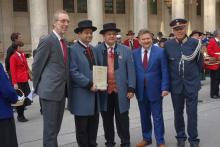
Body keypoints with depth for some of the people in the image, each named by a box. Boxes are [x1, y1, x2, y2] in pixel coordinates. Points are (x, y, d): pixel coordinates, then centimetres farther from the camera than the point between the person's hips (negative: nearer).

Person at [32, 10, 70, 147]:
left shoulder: (64, 42, 13)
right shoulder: (47, 40, -12)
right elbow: (36, 66, -9)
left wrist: (65, 87, 14)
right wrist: (37, 87, -2)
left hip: (62, 90, 8)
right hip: (50, 90, -8)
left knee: (56, 126, 18)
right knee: (50, 127, 1)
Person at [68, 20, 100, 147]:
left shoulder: (93, 49, 15)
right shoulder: (73, 50, -9)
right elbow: (73, 72, -17)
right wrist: (89, 84, -18)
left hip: (94, 93, 7)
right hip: (81, 94, -7)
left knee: (94, 124, 13)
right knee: (82, 127, 4)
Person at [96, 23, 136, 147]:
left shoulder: (126, 50, 3)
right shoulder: (97, 50, 1)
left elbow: (131, 70, 1)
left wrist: (131, 88, -4)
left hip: (121, 90, 0)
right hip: (104, 91, 1)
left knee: (122, 119, 7)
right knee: (107, 119, 12)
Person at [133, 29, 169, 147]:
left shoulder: (160, 52, -4)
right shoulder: (134, 53, 3)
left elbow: (164, 71, -6)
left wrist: (165, 88, -12)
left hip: (155, 89, -3)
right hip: (140, 90, 3)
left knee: (157, 117, 6)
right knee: (144, 116, 14)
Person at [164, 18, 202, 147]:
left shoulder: (195, 43, -7)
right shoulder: (168, 45, -3)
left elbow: (200, 63, 2)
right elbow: (166, 64, 4)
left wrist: (193, 76, 6)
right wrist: (168, 81, 5)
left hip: (192, 84, -1)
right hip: (175, 85, 2)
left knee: (192, 113, 5)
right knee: (178, 113, 14)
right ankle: (181, 137, 31)